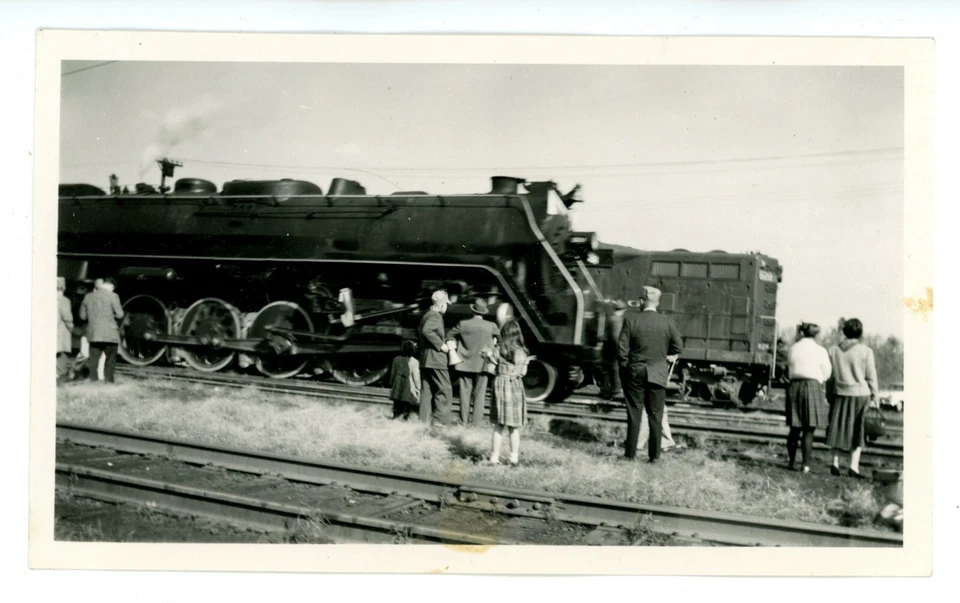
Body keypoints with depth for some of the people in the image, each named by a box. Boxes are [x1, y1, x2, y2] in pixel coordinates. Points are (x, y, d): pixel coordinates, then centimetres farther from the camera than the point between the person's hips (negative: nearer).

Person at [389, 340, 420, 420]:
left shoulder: (396, 359, 1)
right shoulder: (414, 362, -13)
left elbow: (392, 374, 9)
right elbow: (416, 377, -11)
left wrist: (391, 384, 22)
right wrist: (418, 388, -2)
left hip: (397, 386, 4)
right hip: (409, 388, -4)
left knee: (397, 404, 13)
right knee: (407, 404, 4)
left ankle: (396, 415, 15)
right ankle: (405, 416, 2)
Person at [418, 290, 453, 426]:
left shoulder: (426, 315, 16)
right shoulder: (435, 315, -13)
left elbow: (421, 331, 20)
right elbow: (426, 330, -29)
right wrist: (440, 345, -22)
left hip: (425, 359, 10)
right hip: (435, 358, -10)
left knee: (427, 390, 10)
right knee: (444, 389, -6)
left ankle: (425, 419, 11)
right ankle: (439, 420, -9)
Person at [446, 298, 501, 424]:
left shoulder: (463, 324, -5)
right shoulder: (490, 326, -6)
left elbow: (449, 336, 6)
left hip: (465, 364, 1)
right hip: (481, 364, -1)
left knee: (465, 393, 7)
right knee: (479, 394, 3)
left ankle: (464, 421, 9)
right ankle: (476, 421, 1)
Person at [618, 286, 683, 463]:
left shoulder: (631, 319, -8)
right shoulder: (666, 322, -5)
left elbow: (622, 348, -7)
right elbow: (678, 345, 0)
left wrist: (624, 368, 5)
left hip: (635, 373, 0)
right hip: (658, 374, 1)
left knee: (634, 414, 7)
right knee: (656, 416, 7)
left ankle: (630, 453, 10)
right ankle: (654, 455, 10)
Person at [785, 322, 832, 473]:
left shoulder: (792, 349, 5)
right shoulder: (820, 351, -4)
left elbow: (789, 370, 11)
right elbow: (826, 374, 2)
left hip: (794, 387, 4)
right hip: (812, 387, -4)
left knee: (795, 428, 13)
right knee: (809, 430, -1)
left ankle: (791, 462, 18)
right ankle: (806, 465, -3)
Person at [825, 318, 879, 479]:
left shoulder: (834, 350, 5)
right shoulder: (865, 351, -6)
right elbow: (871, 377, -4)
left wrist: (829, 397, 12)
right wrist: (874, 398, 2)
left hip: (839, 393, 3)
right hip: (860, 393, -3)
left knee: (839, 428, 11)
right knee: (858, 430, 4)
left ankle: (835, 462, 7)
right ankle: (853, 466, 0)